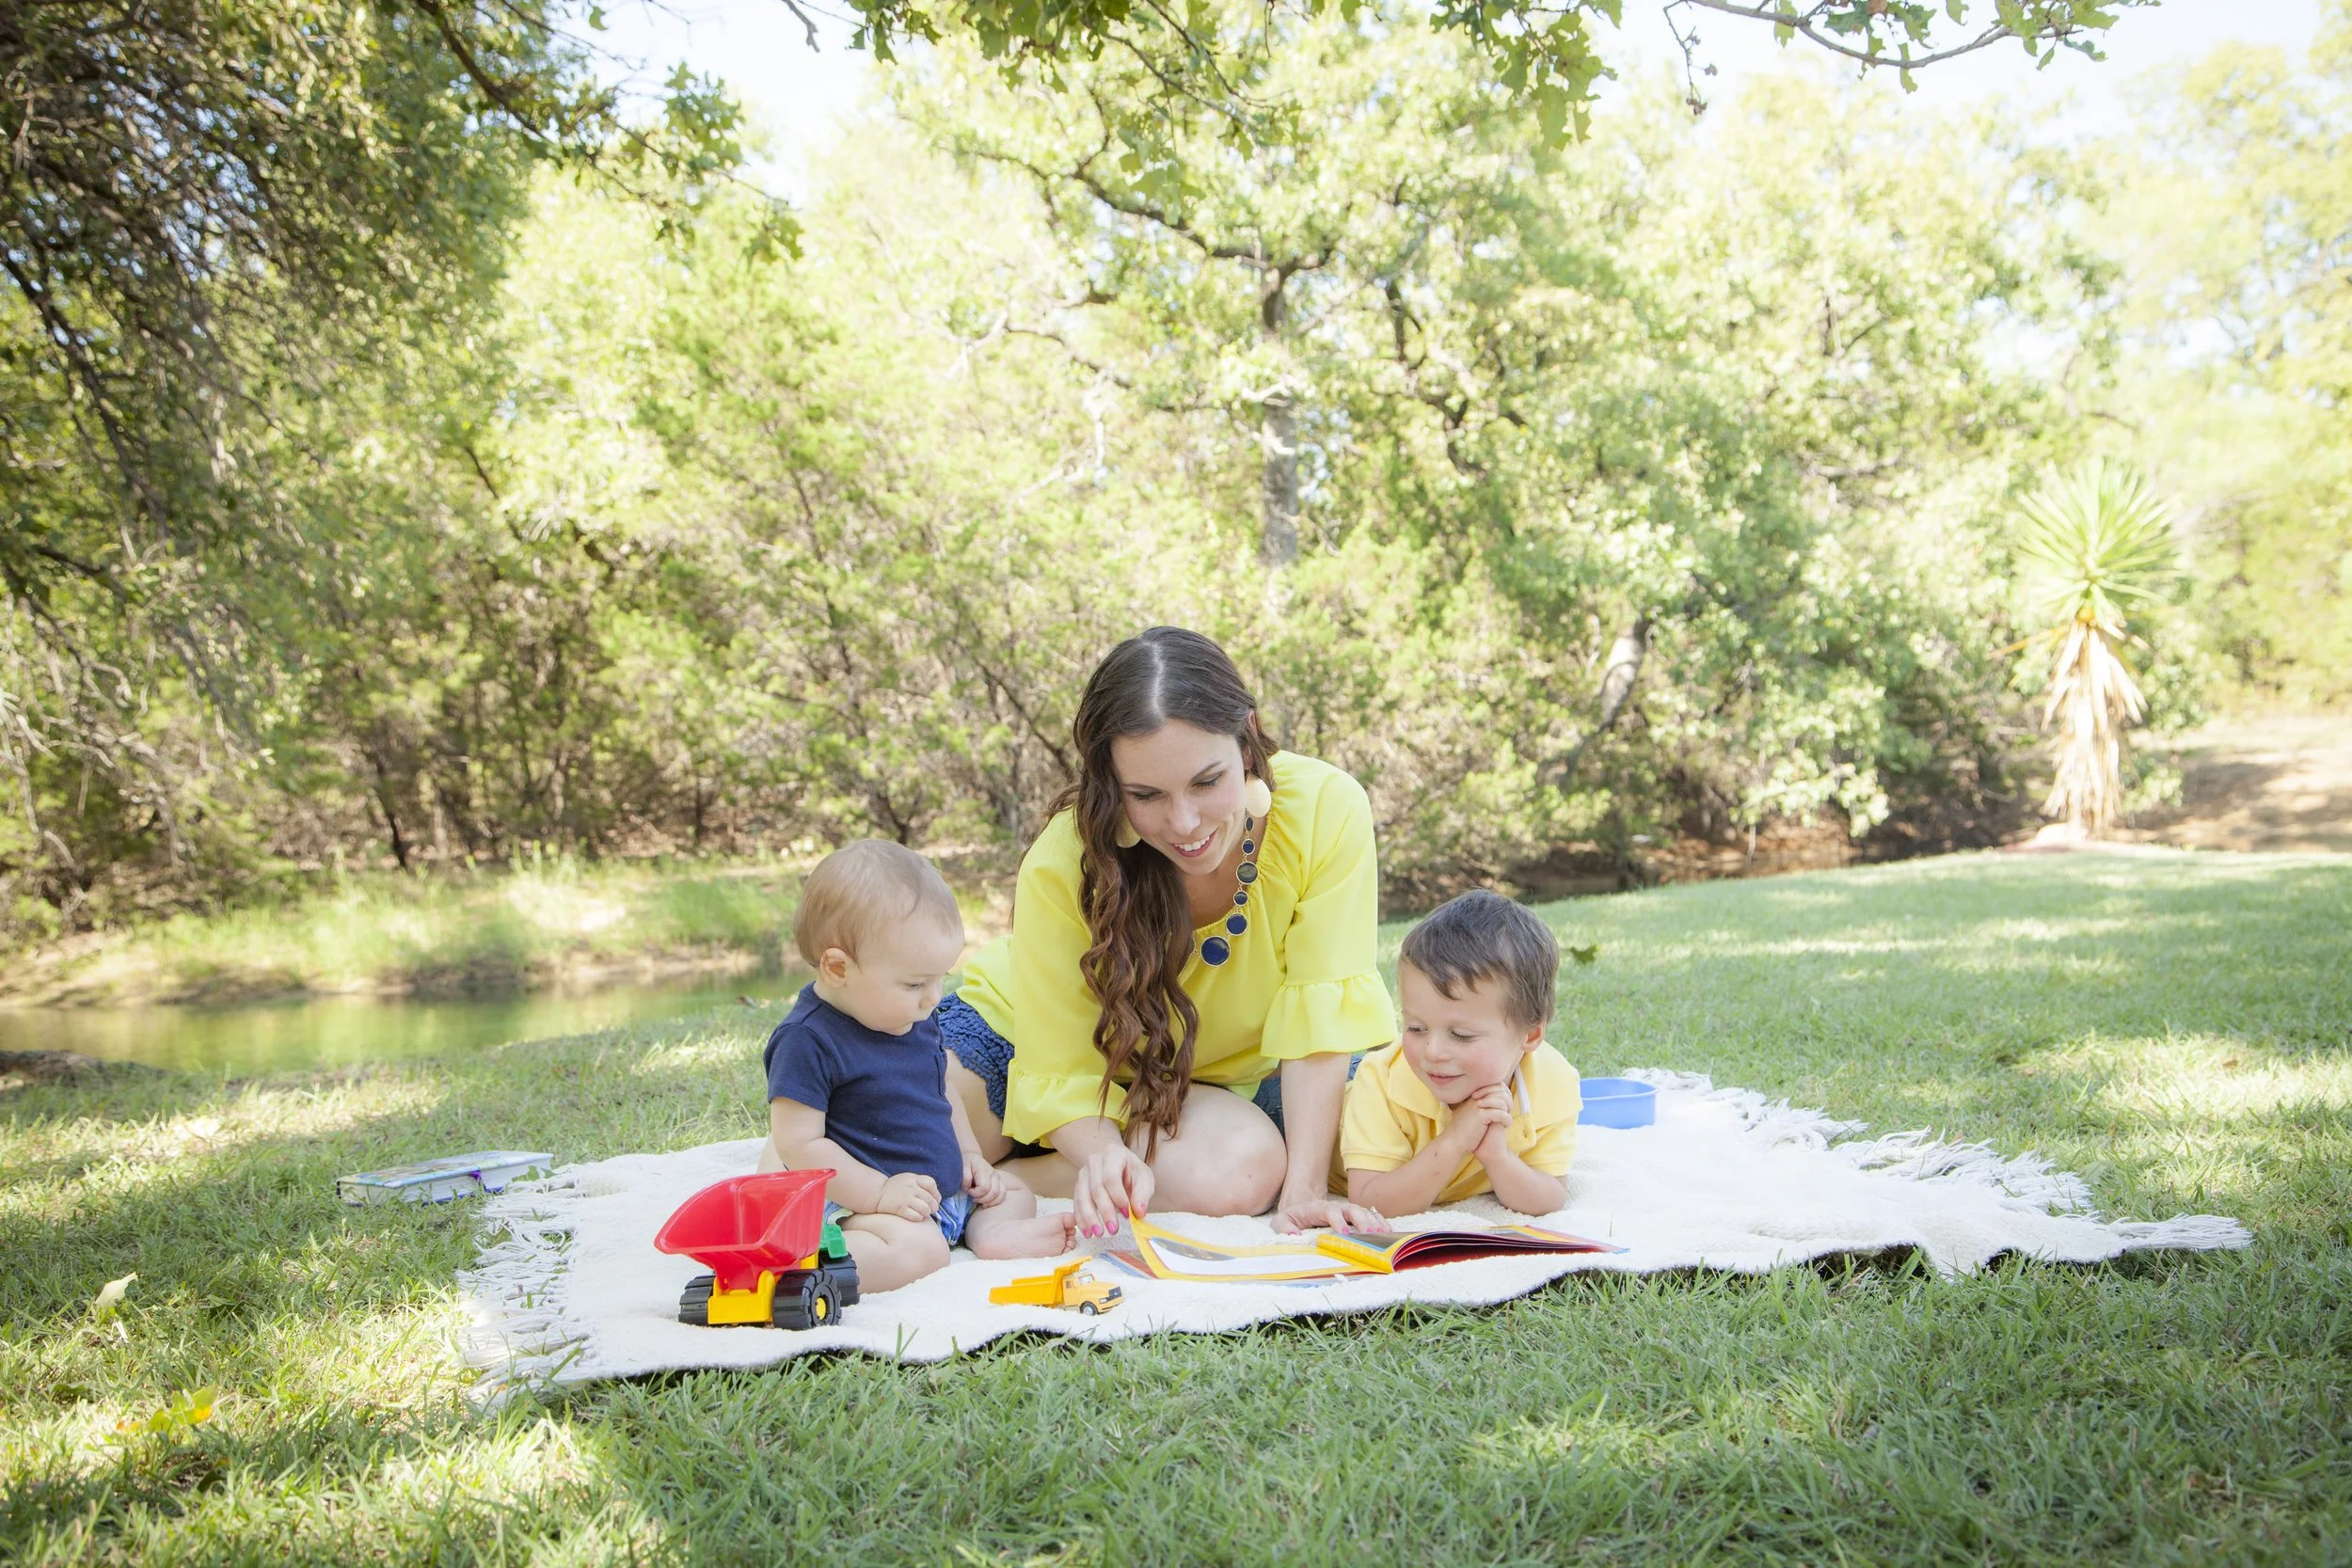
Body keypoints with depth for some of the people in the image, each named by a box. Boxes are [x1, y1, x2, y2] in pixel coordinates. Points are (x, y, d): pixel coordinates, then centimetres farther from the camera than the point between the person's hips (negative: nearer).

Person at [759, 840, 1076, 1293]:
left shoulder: (916, 1018, 9)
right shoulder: (807, 1040, -19)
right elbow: (798, 1144, -21)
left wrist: (970, 1156, 13)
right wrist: (880, 1193, -26)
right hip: (860, 1201, -9)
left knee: (1016, 1194, 16)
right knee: (916, 1248, -35)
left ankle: (991, 1231, -16)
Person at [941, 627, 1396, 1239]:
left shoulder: (1327, 808, -28)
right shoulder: (1061, 865, -29)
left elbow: (1319, 1014, -24)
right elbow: (1061, 1073, -23)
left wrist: (1304, 1190, -30)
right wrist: (1103, 1155, -44)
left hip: (1240, 1078, 2)